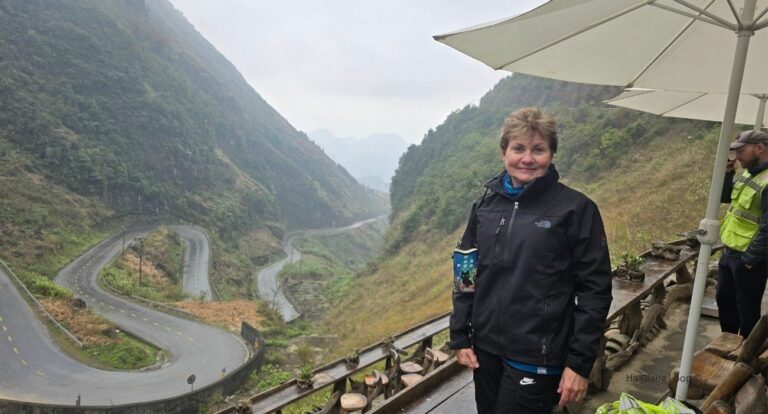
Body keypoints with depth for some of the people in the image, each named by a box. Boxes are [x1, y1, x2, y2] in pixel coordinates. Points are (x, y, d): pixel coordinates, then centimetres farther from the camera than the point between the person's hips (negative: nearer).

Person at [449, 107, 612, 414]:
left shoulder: (576, 209, -9)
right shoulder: (486, 205, 3)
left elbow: (595, 288, -8)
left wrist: (580, 362, -10)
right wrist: (460, 337, 5)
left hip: (537, 359, -4)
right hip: (485, 348, 4)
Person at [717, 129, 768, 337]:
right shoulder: (748, 174, 6)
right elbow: (724, 198, 18)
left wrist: (749, 259, -20)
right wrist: (726, 173, 1)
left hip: (748, 259, -9)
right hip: (729, 252, 9)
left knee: (746, 308, 7)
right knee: (724, 299, 21)